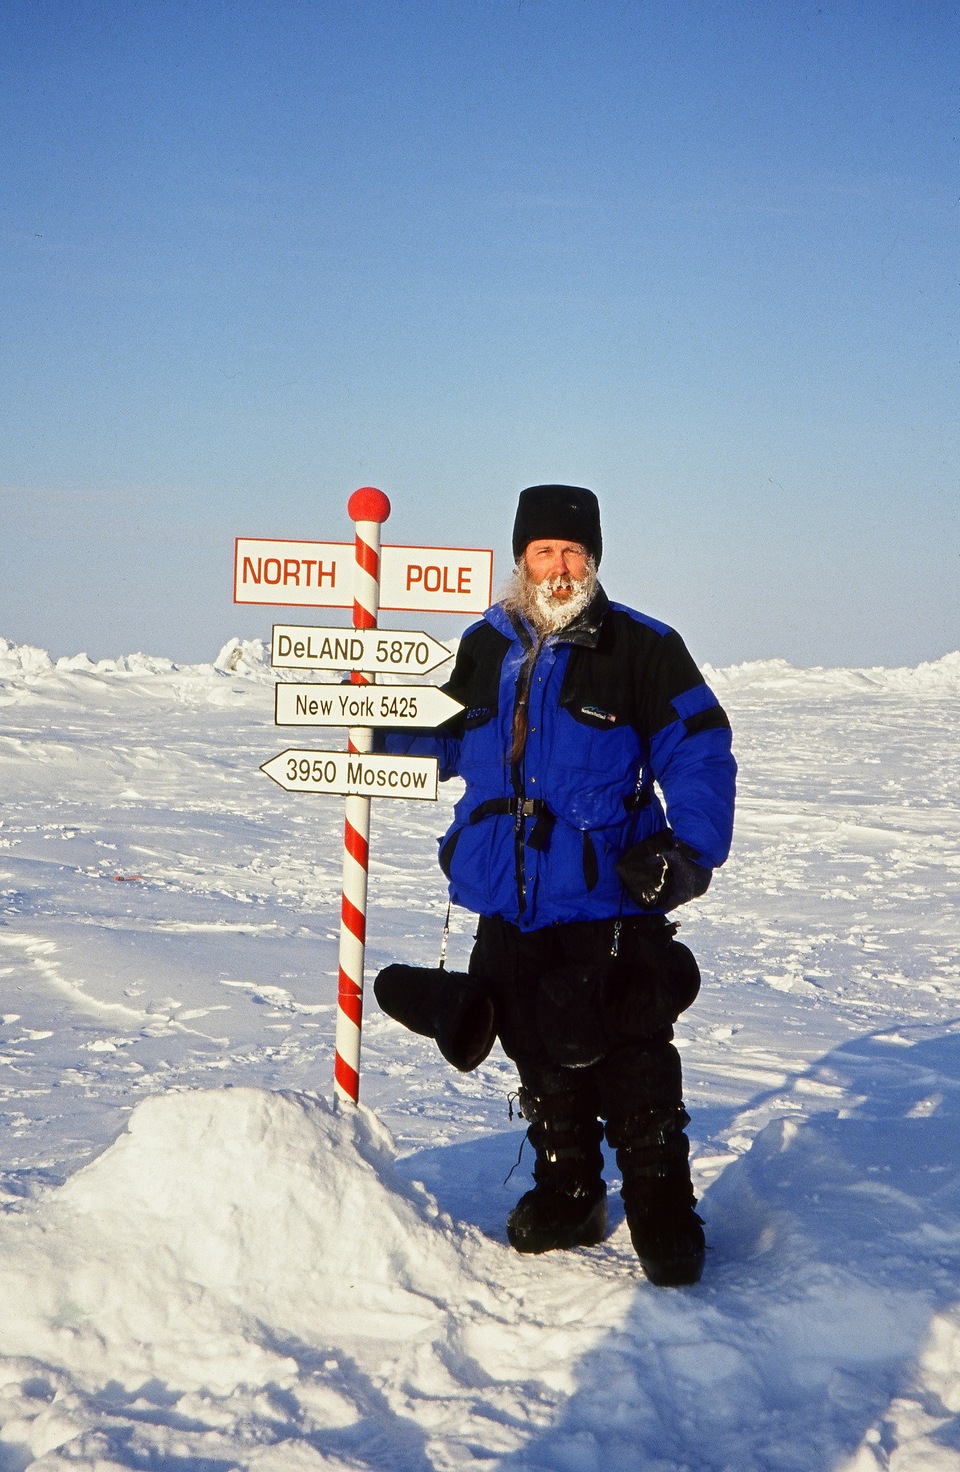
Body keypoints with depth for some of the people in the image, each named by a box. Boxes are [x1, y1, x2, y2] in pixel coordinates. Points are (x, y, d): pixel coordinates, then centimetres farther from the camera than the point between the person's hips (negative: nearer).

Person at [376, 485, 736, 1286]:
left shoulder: (642, 648, -3)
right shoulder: (484, 649, 11)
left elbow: (699, 752, -3)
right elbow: (446, 741, 25)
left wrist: (690, 848, -13)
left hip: (608, 902, -5)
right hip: (511, 903, 5)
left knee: (633, 1070, -5)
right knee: (544, 1064, 14)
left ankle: (666, 1219, 7)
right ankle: (567, 1198, 29)